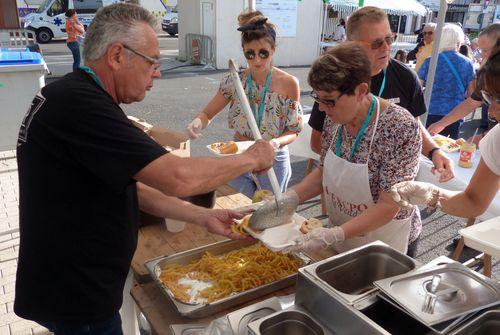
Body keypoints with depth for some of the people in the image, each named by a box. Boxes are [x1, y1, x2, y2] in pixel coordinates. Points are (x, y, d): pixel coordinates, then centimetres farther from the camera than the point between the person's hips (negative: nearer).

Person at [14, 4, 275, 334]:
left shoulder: (77, 97, 6)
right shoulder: (79, 103, -27)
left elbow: (130, 186, 8)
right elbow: (178, 178, -33)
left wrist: (204, 216, 2)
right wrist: (250, 159, -16)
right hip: (74, 298, -9)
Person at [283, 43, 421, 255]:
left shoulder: (401, 127, -27)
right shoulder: (338, 118, -9)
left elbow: (388, 207, -25)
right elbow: (324, 172, 2)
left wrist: (333, 235, -33)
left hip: (383, 246, -6)